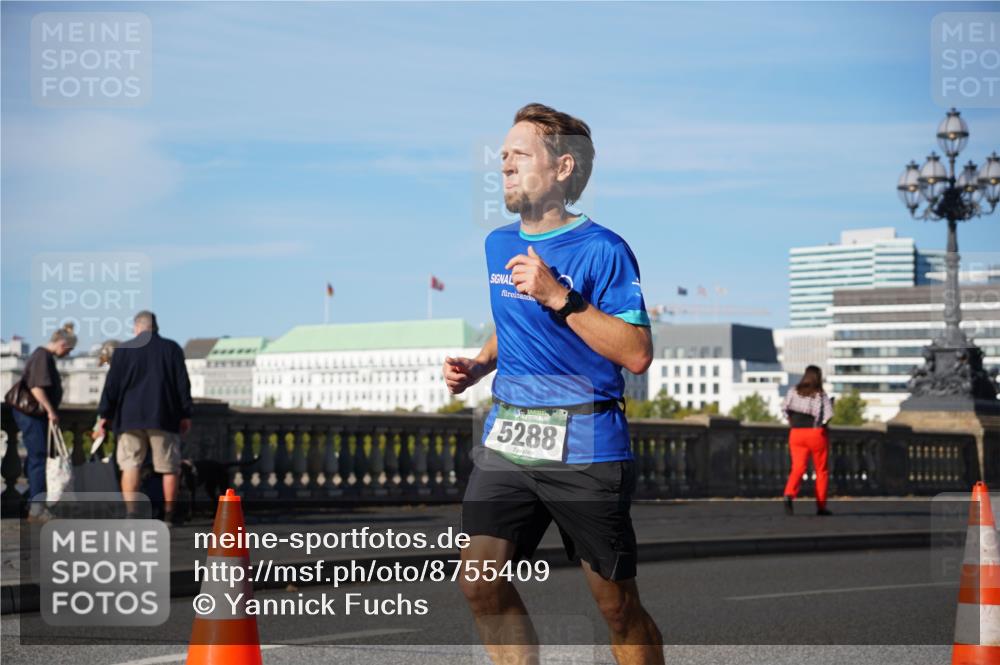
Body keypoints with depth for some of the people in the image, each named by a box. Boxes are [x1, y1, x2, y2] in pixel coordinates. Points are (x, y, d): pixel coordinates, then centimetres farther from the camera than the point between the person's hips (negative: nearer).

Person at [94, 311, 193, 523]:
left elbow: (111, 385, 3)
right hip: (164, 417, 0)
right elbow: (183, 383, 2)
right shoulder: (172, 348, 5)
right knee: (169, 468, 6)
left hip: (130, 417, 0)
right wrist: (185, 414, 7)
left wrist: (103, 416, 6)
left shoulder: (123, 350, 5)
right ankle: (168, 515, 3)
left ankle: (131, 513, -10)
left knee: (130, 465, 2)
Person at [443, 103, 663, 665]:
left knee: (617, 605, 3)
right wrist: (477, 366, 11)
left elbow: (638, 354, -17)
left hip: (585, 449, -6)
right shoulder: (498, 245, 13)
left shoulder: (602, 250, -9)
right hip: (507, 440, 6)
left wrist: (560, 297, -22)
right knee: (480, 579, -8)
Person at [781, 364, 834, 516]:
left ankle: (789, 495, -31)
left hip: (796, 434, 2)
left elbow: (785, 408, -6)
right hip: (816, 434, -2)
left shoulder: (794, 392, 4)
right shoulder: (821, 395, -4)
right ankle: (821, 506, 13)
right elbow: (828, 414, -14)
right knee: (821, 471, 11)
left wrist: (791, 421, 5)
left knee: (798, 468, -3)